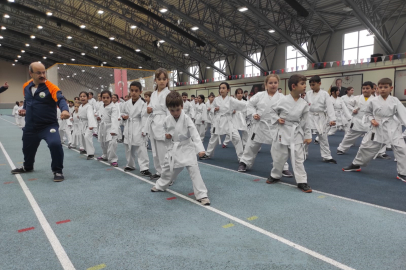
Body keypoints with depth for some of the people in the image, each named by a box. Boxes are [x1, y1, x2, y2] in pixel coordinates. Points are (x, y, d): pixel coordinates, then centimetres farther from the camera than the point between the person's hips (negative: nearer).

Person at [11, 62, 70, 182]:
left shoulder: (51, 87, -16)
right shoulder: (26, 86, 2)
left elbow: (60, 99, -33)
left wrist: (65, 110, -54)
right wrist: (24, 109, 3)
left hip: (48, 125, -5)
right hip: (30, 126, 6)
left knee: (55, 144, -28)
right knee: (27, 148, 22)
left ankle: (57, 171, -7)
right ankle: (27, 167, 54)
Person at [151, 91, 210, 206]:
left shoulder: (186, 119, -17)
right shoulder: (167, 120, -4)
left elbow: (195, 134, -23)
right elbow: (165, 132, 15)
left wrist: (200, 149, -35)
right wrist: (166, 136, -10)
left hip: (186, 148, -4)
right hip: (173, 149, 4)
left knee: (194, 169, -13)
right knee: (168, 169, 19)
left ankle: (202, 195, -5)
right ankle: (160, 185, 47)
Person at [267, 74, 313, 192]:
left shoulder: (304, 104, -1)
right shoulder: (283, 100, -9)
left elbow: (305, 121, 5)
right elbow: (273, 112, 4)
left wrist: (308, 135, 5)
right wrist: (277, 119, -13)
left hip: (296, 133, 2)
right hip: (283, 132, -1)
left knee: (298, 159, 3)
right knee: (279, 157, 11)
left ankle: (302, 182, 12)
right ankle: (275, 176, 33)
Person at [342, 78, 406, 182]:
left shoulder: (395, 101, -2)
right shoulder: (372, 101, -3)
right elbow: (368, 113, 9)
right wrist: (372, 120, -9)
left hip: (392, 128, 0)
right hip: (377, 128, 0)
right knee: (366, 147, 8)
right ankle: (356, 164, 30)